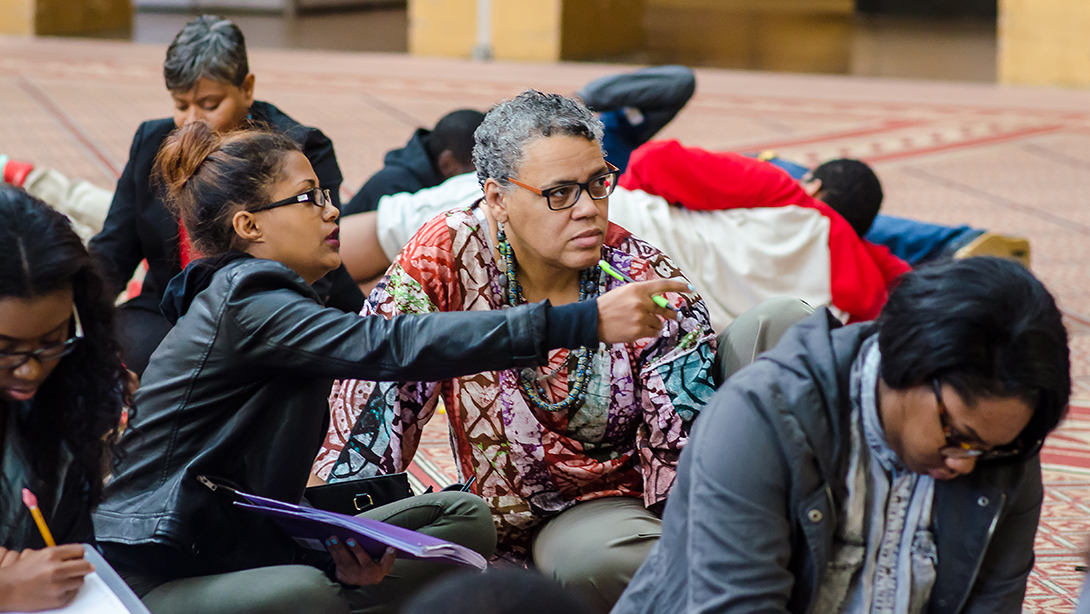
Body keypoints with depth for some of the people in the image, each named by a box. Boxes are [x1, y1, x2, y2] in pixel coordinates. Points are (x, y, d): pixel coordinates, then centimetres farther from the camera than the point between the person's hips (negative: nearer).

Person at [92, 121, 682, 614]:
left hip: (239, 544, 10)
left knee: (464, 516, 3)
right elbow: (396, 346, -30)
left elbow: (274, 483, 11)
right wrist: (587, 322, -34)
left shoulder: (264, 298, 13)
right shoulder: (245, 304, -17)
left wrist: (335, 542, -10)